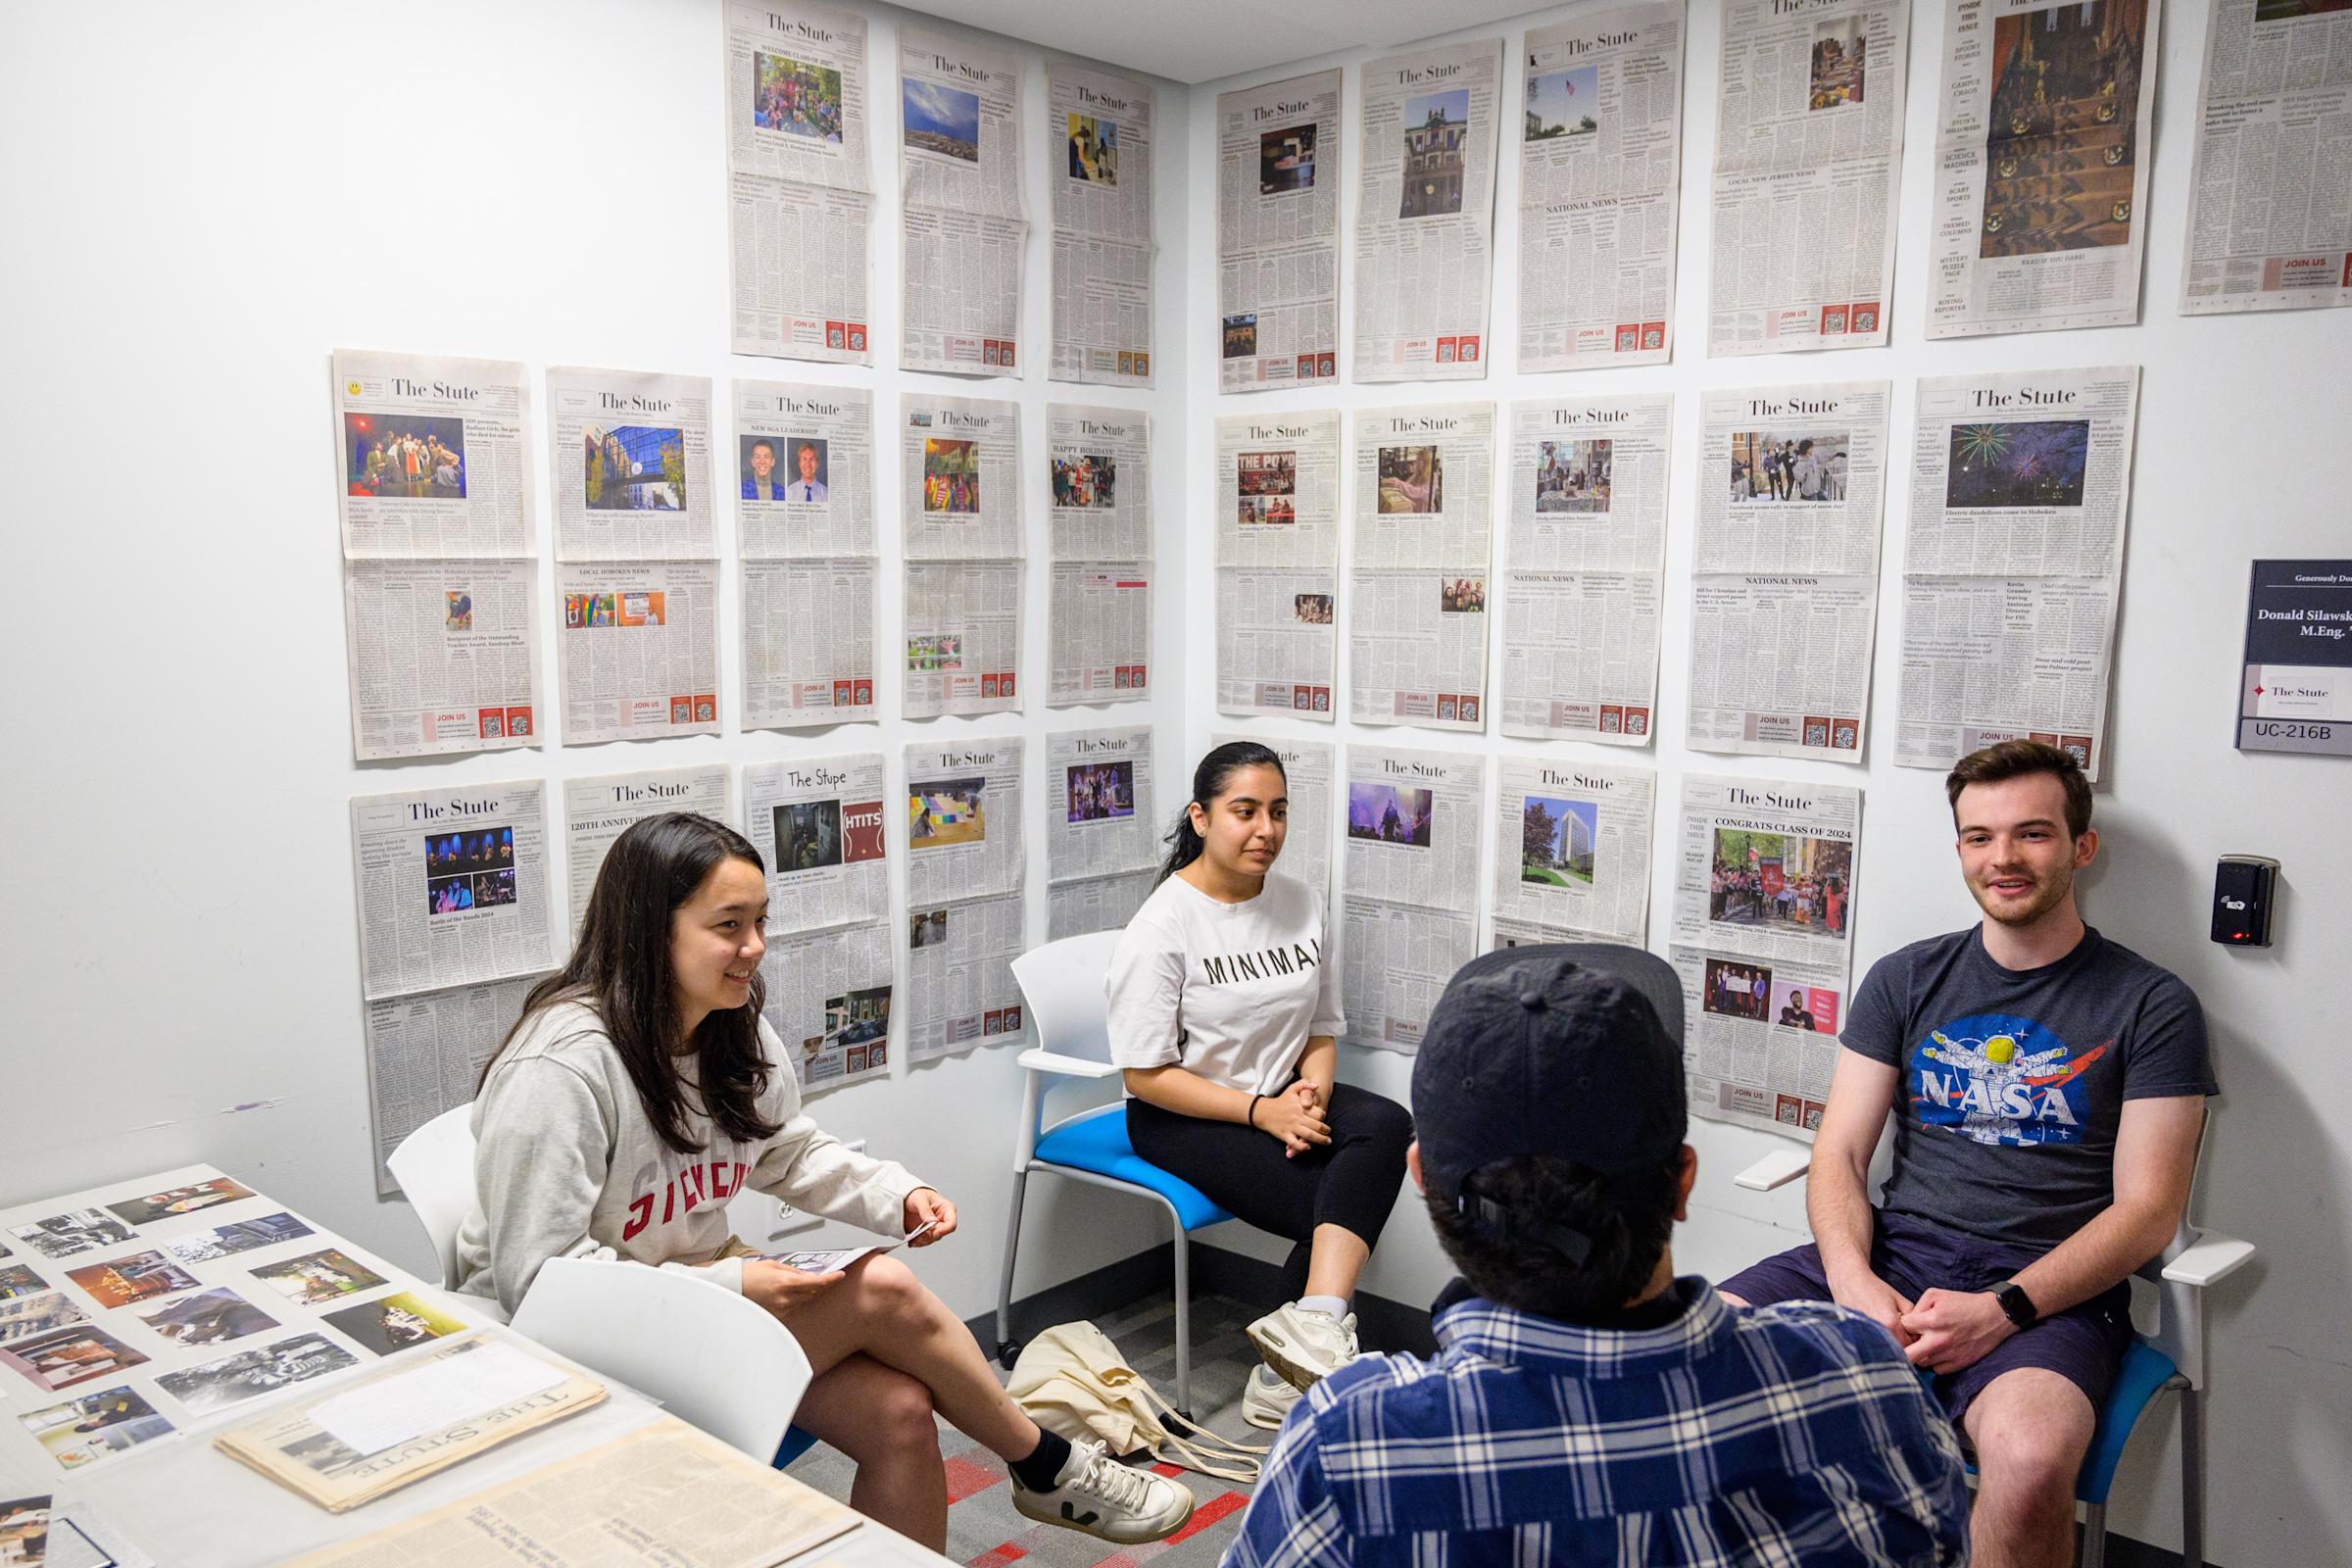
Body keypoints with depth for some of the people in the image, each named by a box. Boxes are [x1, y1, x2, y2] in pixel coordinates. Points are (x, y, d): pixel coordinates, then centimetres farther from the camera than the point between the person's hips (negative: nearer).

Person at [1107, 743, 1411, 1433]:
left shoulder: (1303, 905, 5)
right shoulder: (1162, 925, -13)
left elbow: (1322, 1029, 12)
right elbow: (1148, 1076, -13)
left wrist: (1313, 1092, -11)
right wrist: (1261, 1112, -20)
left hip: (1283, 1097, 6)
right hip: (1179, 1117, -5)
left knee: (1386, 1124, -26)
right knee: (1325, 1205, -24)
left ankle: (1309, 1328, -35)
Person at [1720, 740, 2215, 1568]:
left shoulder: (2151, 1005, 4)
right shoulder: (1904, 980, 13)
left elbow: (2148, 1209, -3)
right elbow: (1839, 1152, 8)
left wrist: (2003, 1309, -16)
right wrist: (1851, 1279, -11)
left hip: (2047, 1289, -3)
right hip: (1893, 1252, 3)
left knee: (2030, 1459, -36)